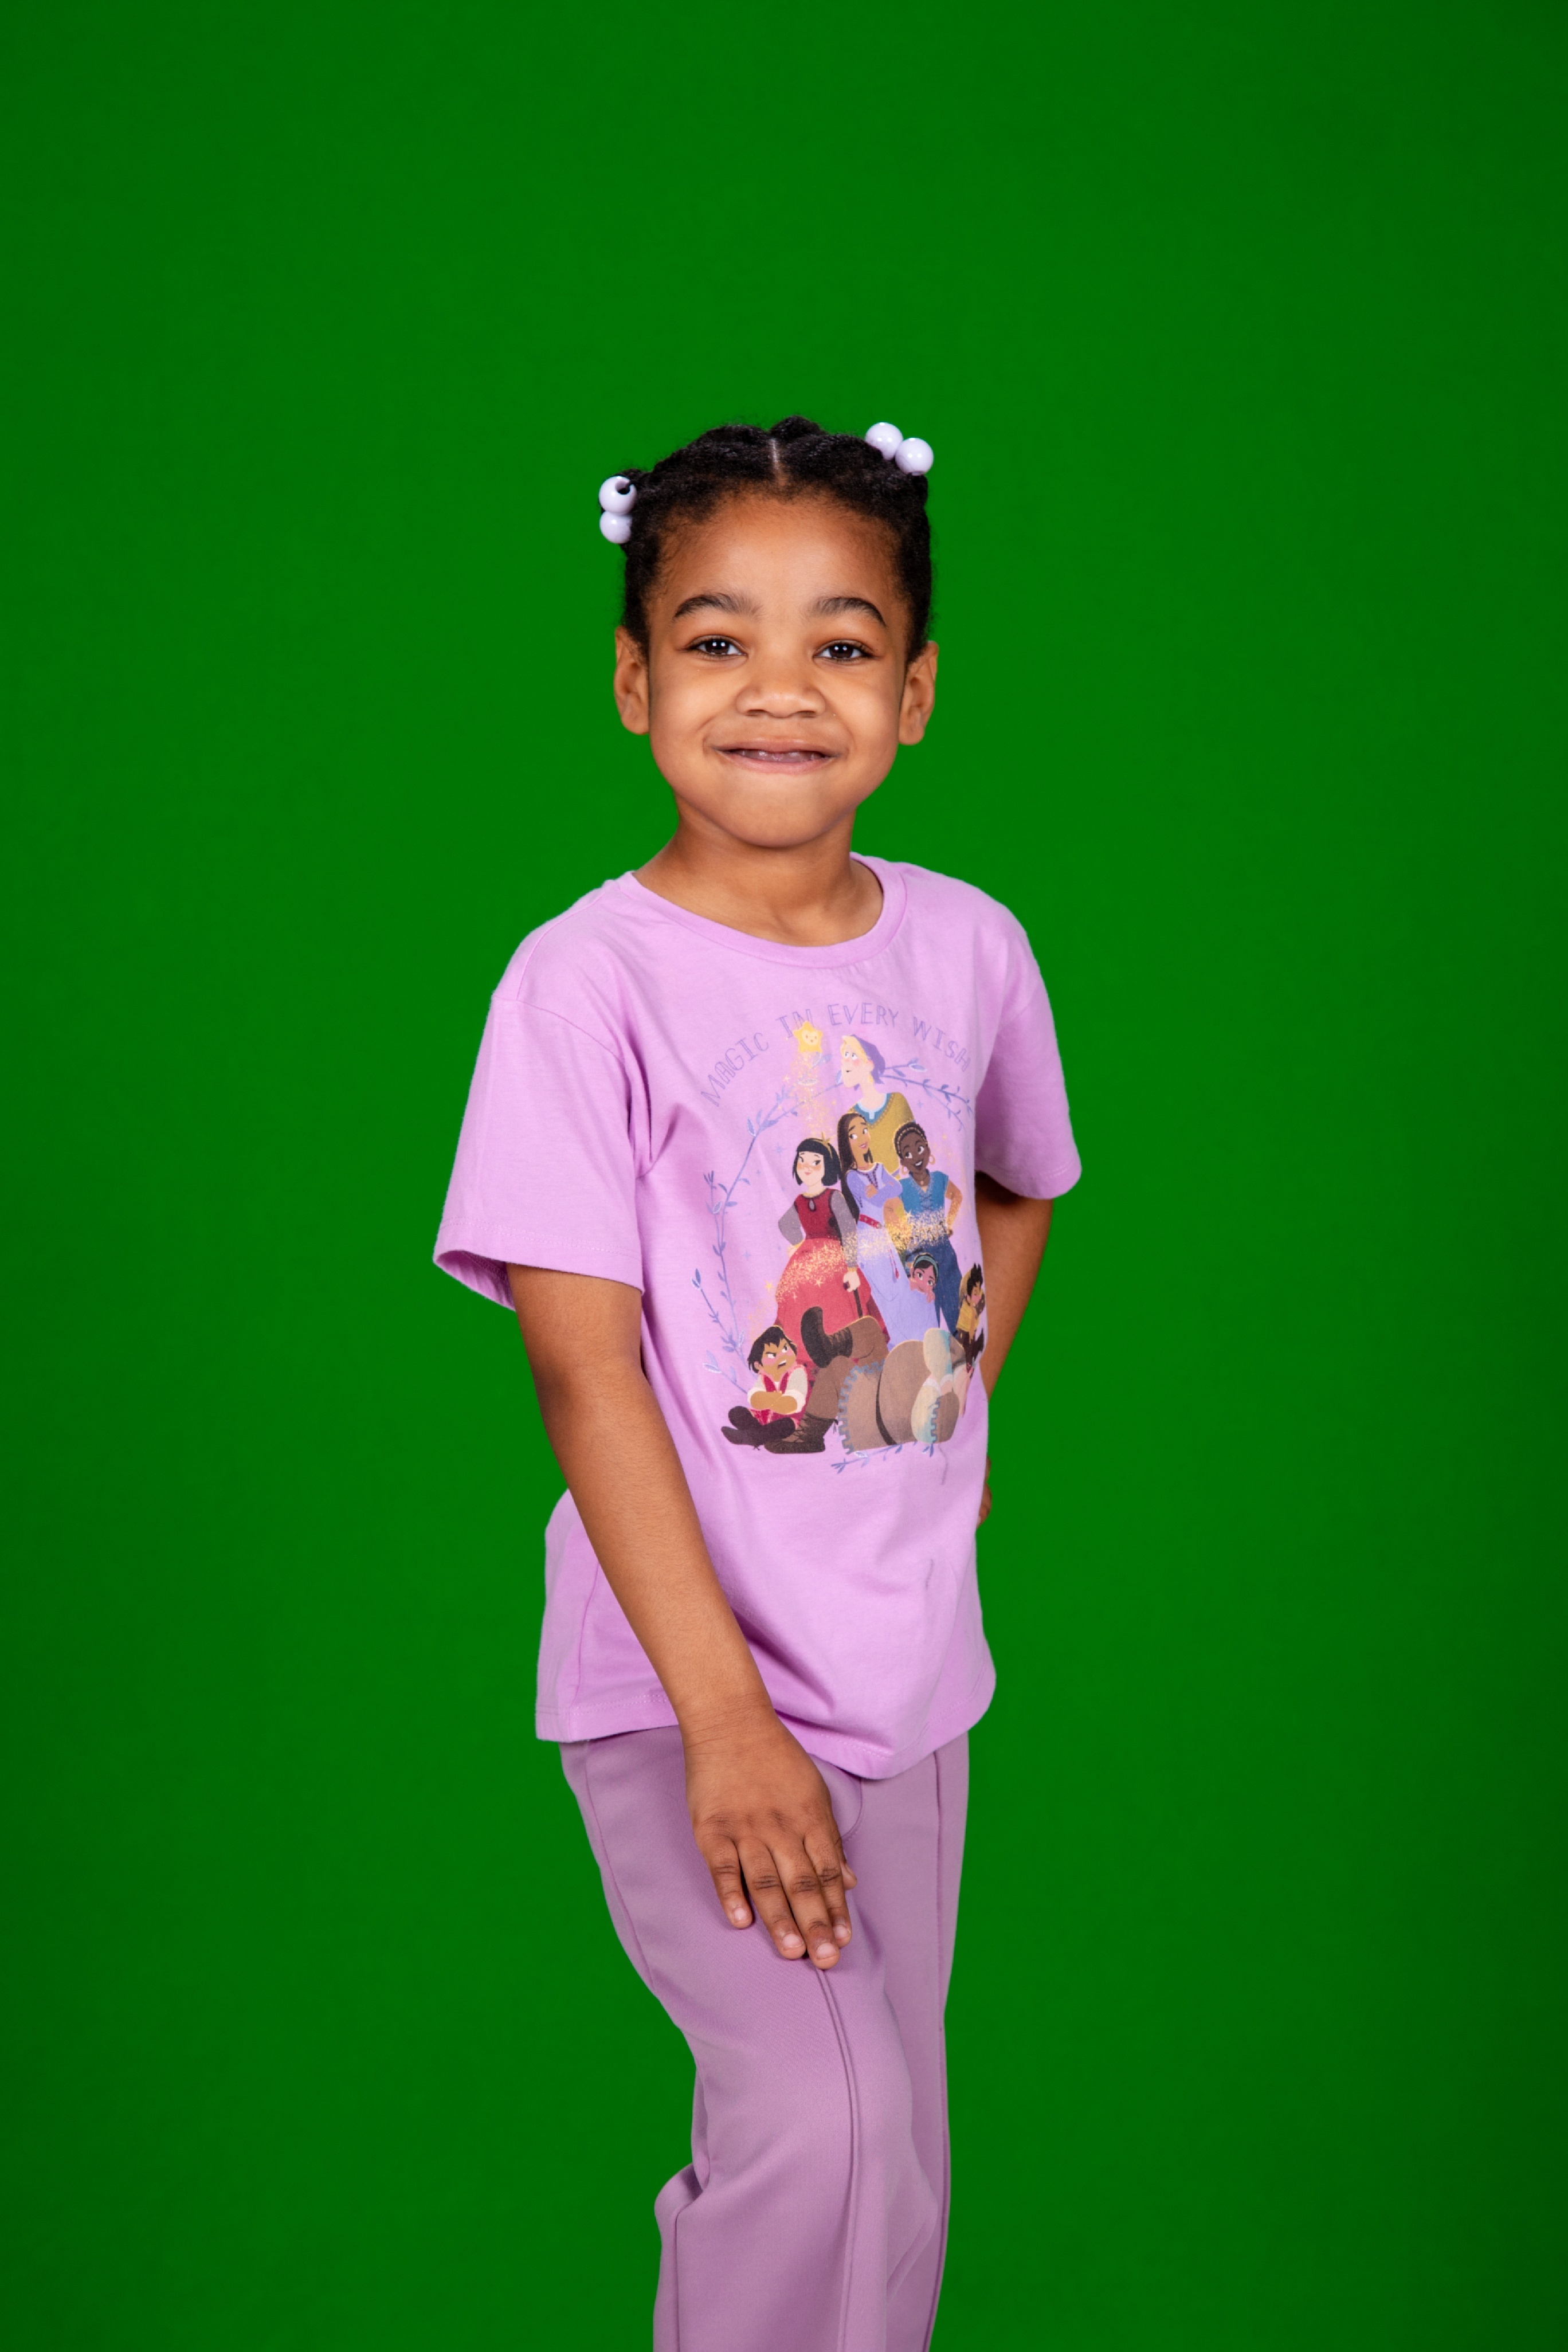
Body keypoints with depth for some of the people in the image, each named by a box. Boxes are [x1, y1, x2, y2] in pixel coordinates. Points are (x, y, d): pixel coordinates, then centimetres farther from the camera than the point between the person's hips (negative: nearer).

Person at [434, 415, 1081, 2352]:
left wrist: (955, 1415, 8)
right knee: (821, 2128, -18)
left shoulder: (967, 948, 1)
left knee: (889, 2147, 13)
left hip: (909, 1650, 5)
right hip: (680, 1669, -5)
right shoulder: (588, 983, -14)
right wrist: (725, 1716, -21)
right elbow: (582, 1369, -17)